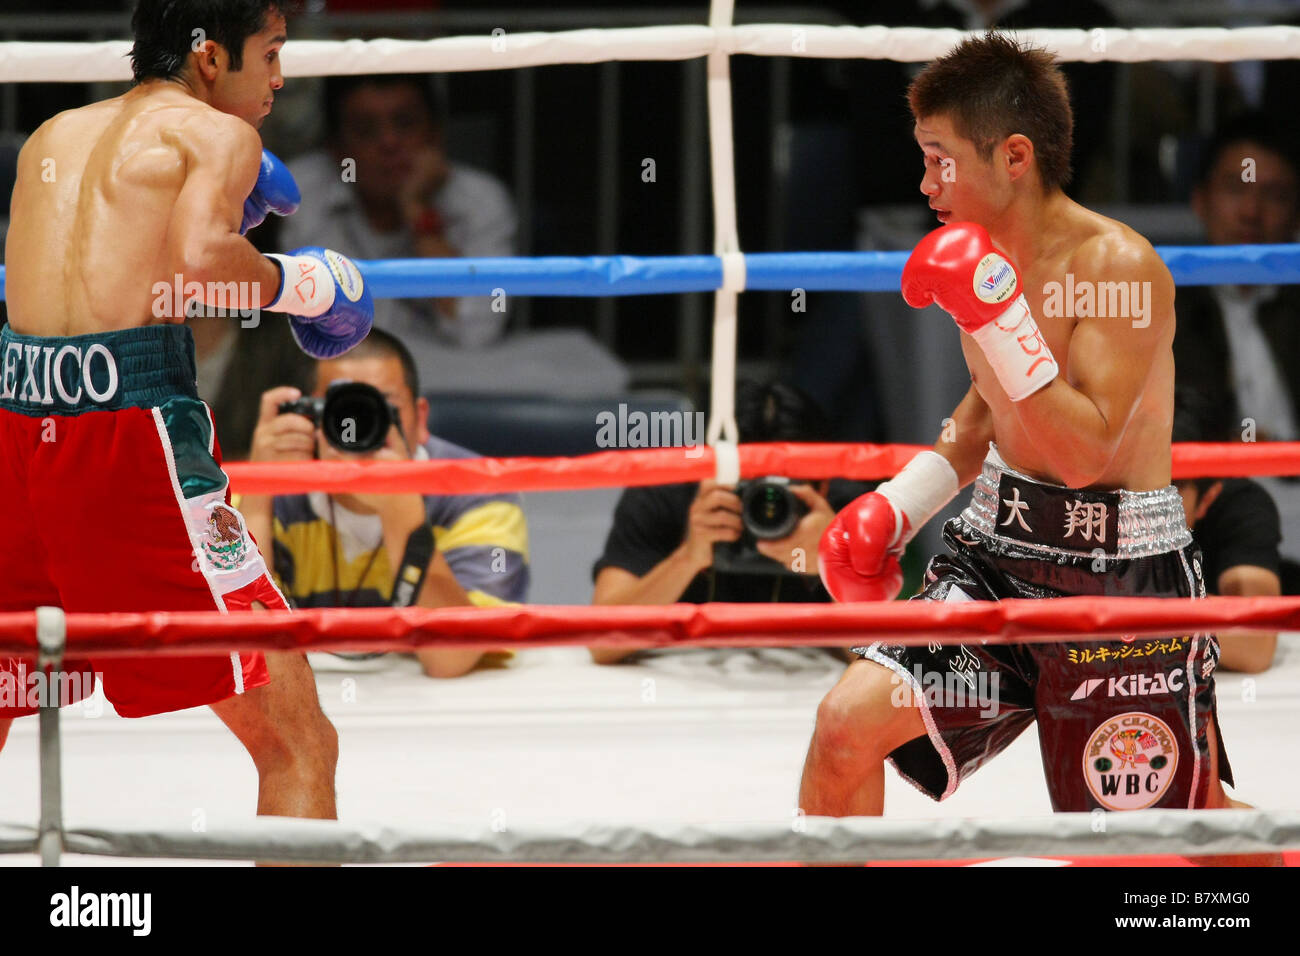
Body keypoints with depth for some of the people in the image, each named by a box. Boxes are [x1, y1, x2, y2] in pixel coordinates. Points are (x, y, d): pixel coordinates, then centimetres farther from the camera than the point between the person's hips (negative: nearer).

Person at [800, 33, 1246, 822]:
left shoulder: (1119, 266, -20)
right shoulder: (984, 260, 3)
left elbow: (1085, 453, -27)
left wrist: (995, 310, -31)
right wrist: (898, 507, 10)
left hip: (1122, 578, -6)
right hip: (998, 553, 6)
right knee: (849, 721, -9)